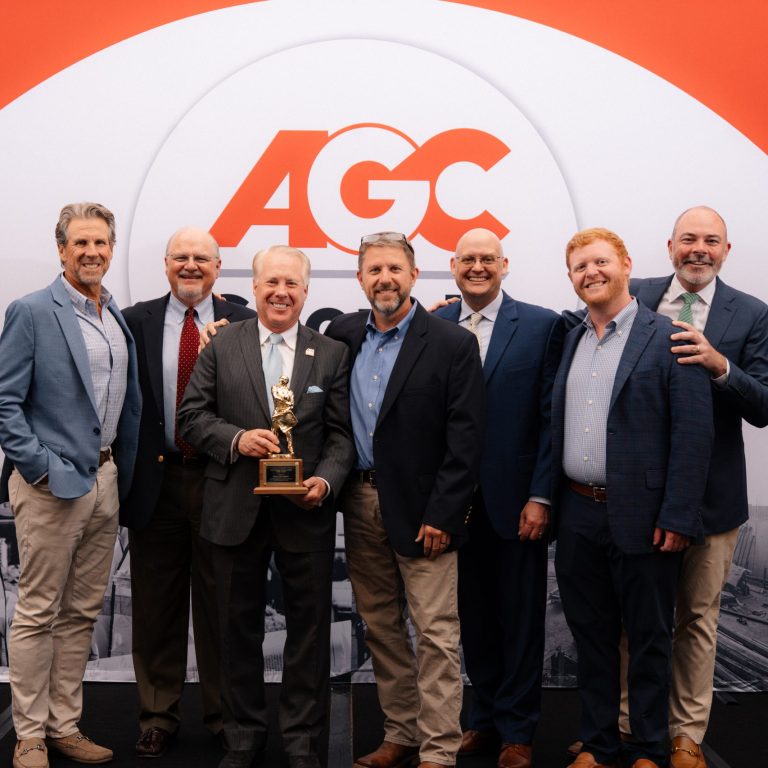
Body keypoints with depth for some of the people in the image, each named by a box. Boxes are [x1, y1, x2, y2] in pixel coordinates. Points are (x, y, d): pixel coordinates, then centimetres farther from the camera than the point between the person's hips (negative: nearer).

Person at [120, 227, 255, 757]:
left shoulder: (243, 323, 3)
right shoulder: (136, 321, 5)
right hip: (155, 479, 1)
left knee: (220, 605, 9)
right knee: (157, 606, 9)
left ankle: (225, 716, 23)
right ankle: (158, 717, 23)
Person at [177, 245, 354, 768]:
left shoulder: (332, 353, 4)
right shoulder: (222, 346, 4)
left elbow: (342, 433, 1)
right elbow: (193, 416, 1)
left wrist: (327, 480, -15)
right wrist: (236, 439, -16)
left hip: (306, 511, 0)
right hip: (237, 510, 1)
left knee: (309, 627, 6)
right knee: (240, 626, 12)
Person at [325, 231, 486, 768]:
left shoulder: (453, 344, -8)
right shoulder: (343, 334, 7)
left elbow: (466, 440, -11)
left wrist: (441, 515, -15)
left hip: (421, 511, -5)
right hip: (361, 502, 6)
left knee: (435, 634, -1)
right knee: (380, 626, 13)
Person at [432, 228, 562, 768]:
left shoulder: (542, 326, -3)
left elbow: (551, 417, -6)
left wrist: (539, 497, -10)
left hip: (516, 500, -3)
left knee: (521, 618, 9)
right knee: (473, 616, 13)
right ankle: (487, 718, 29)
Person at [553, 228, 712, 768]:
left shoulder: (669, 339, -8)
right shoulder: (570, 342, 10)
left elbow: (693, 434, -12)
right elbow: (555, 427, 15)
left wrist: (679, 517, -16)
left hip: (642, 518, -5)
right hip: (578, 516, 5)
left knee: (649, 639, 8)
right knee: (591, 637, 14)